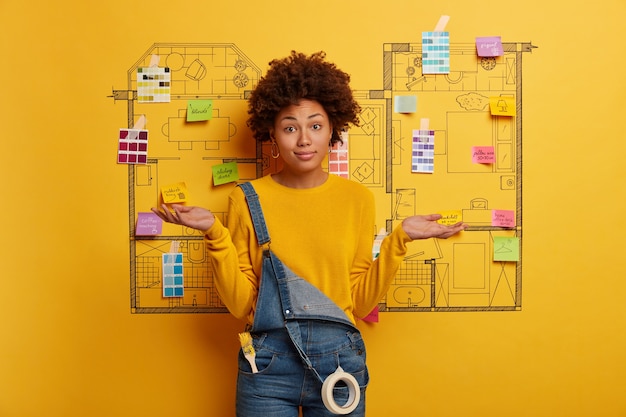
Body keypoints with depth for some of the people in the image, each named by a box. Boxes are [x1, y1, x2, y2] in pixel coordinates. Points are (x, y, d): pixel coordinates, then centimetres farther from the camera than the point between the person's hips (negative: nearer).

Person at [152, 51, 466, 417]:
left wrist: (400, 238, -8)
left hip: (339, 358, 1)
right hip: (268, 363, -1)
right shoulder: (249, 199, -3)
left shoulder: (358, 199, 0)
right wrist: (215, 233, -15)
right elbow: (240, 303, -5)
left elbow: (361, 303, 0)